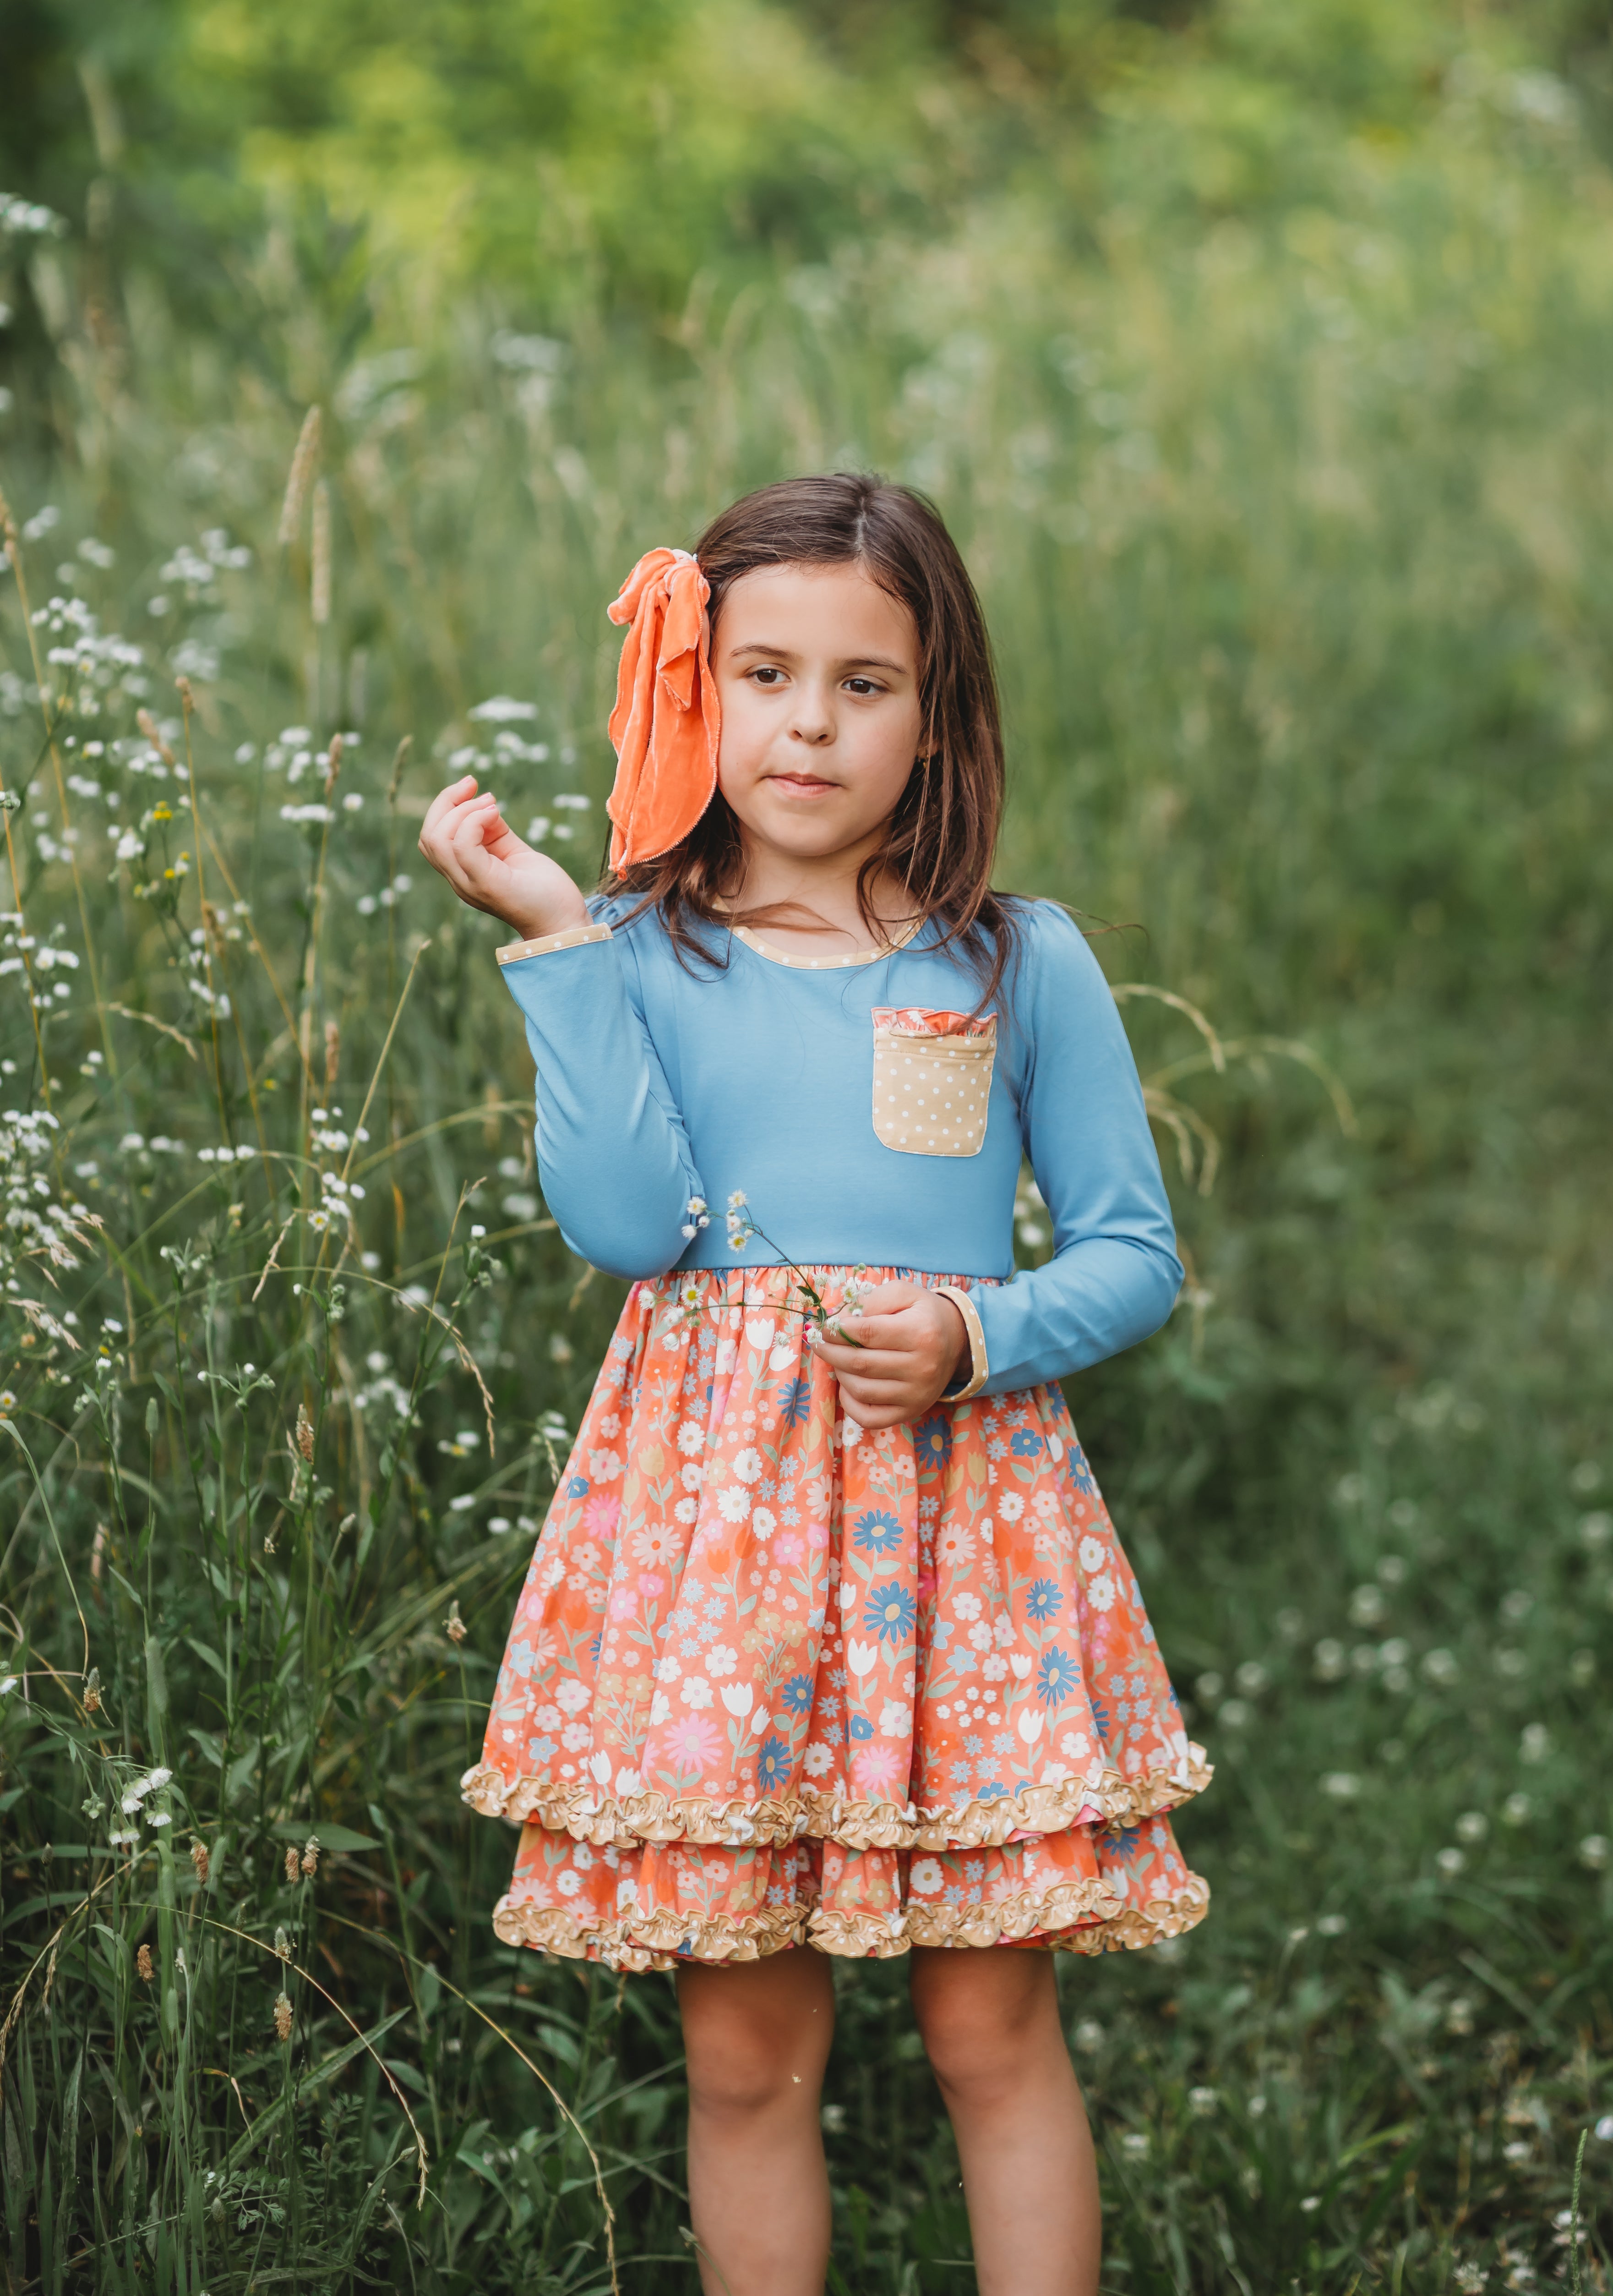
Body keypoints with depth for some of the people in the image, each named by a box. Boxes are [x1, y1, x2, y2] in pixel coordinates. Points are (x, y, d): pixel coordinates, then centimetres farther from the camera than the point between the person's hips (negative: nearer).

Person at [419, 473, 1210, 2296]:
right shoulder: (639, 963, 4)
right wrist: (556, 941, -10)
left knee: (992, 2022, 3)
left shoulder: (1020, 966, 4)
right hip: (709, 1509, 1)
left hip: (959, 1497, 0)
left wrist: (979, 1339, -13)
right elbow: (627, 1223, -12)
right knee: (742, 2041, 6)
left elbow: (1134, 1255, 6)